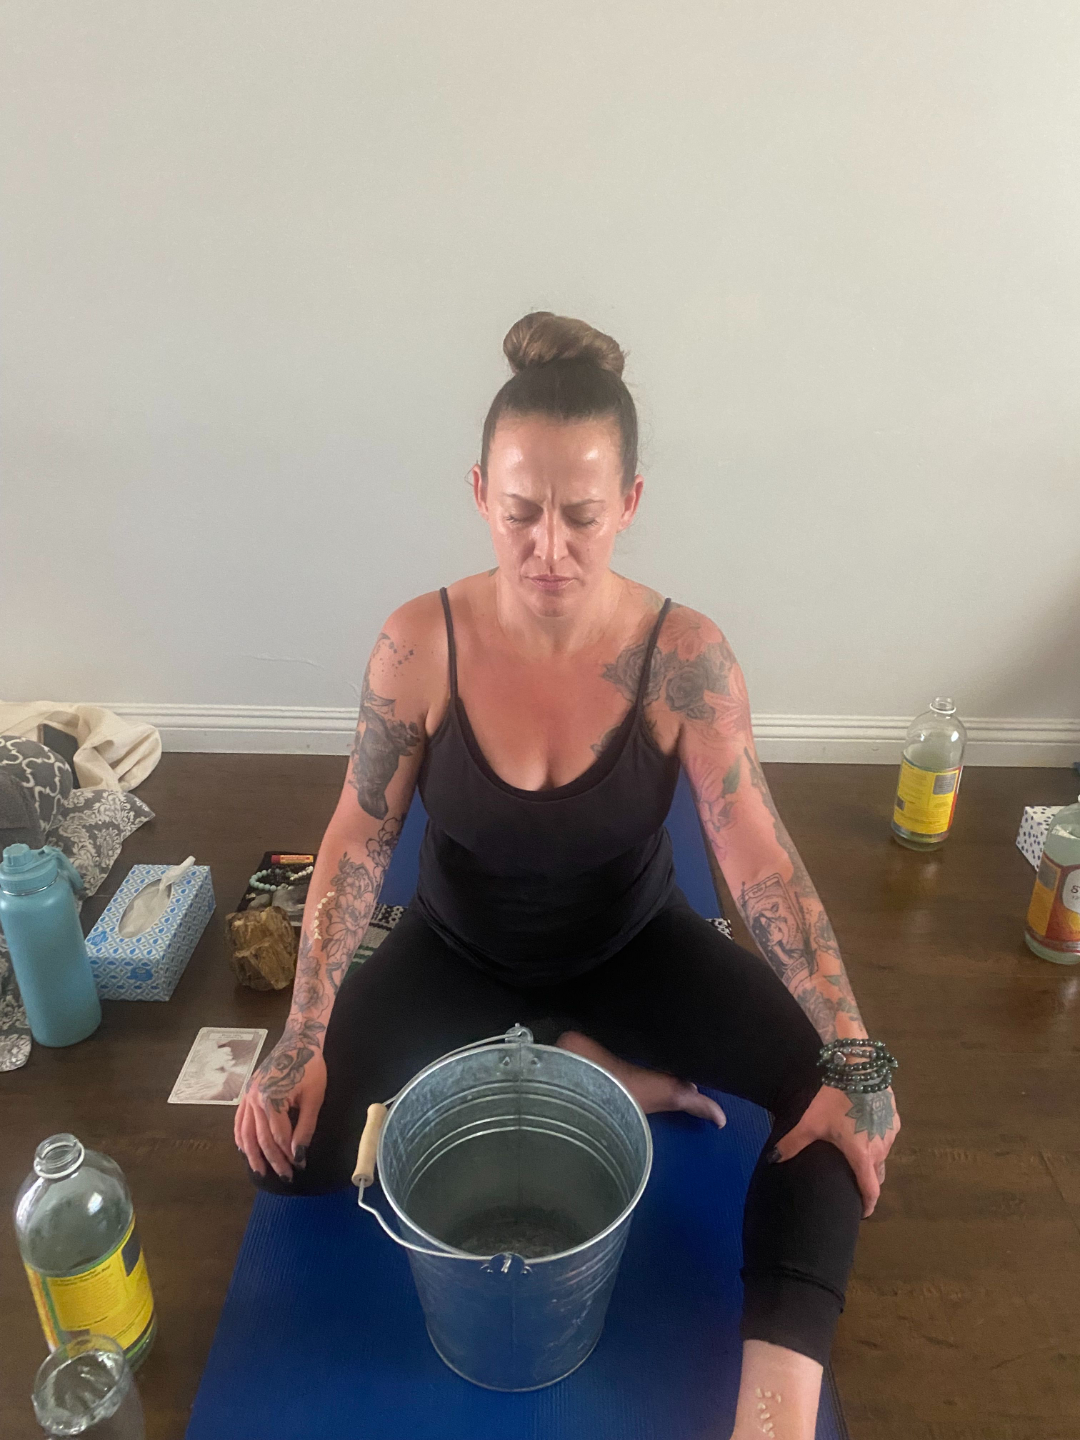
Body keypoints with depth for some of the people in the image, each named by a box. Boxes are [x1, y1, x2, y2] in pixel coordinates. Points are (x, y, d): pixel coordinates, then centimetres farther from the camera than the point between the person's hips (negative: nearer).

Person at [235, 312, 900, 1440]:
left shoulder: (685, 655, -23)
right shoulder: (420, 643, -21)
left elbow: (760, 860, -22)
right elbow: (357, 840, -13)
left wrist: (854, 1064, -28)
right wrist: (304, 1038, -17)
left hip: (632, 944, 0)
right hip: (458, 948, 1)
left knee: (841, 1106, -18)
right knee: (288, 1146, -14)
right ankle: (600, 1069, -6)